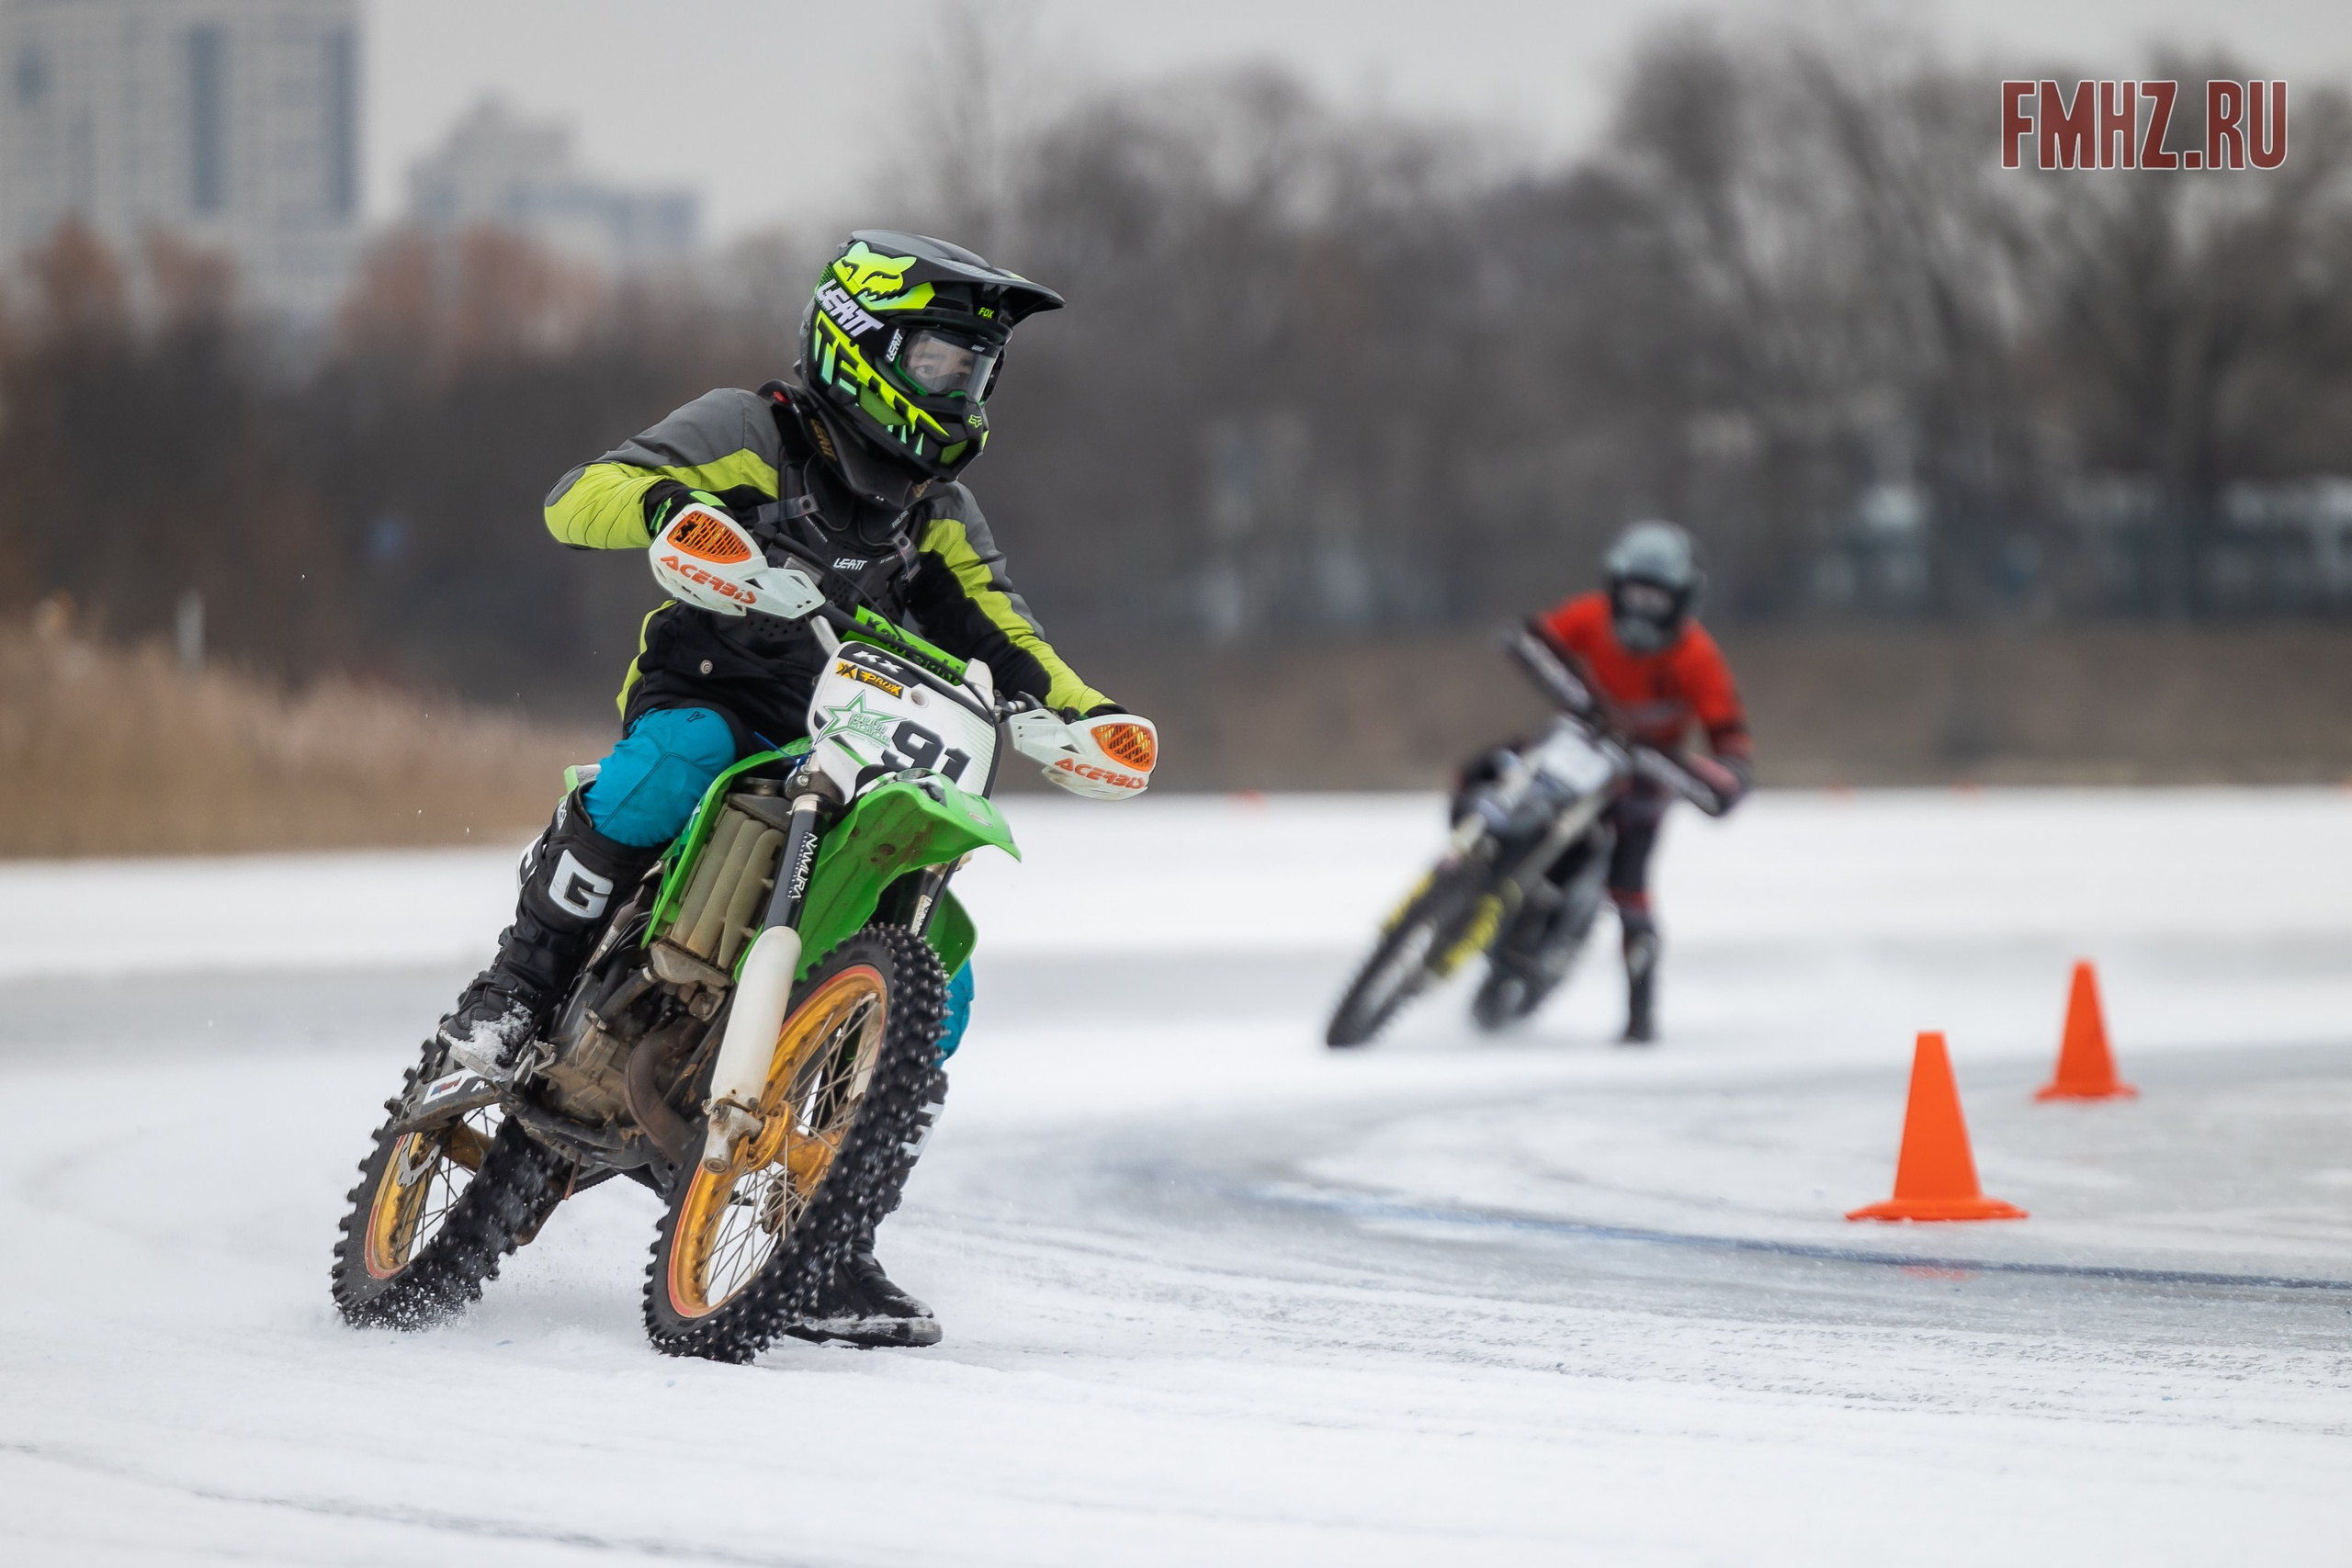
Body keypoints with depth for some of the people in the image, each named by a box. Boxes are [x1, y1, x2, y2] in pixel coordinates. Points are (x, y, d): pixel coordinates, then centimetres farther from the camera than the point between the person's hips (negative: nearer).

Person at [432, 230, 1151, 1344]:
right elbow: (577, 500, -14)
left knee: (934, 979, -12)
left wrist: (1083, 714, -6)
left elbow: (1005, 643, 16)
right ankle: (520, 984, -25)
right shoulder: (754, 436, -4)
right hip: (709, 705, -6)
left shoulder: (939, 517, 17)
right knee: (678, 754, -41)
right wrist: (672, 504, -37)